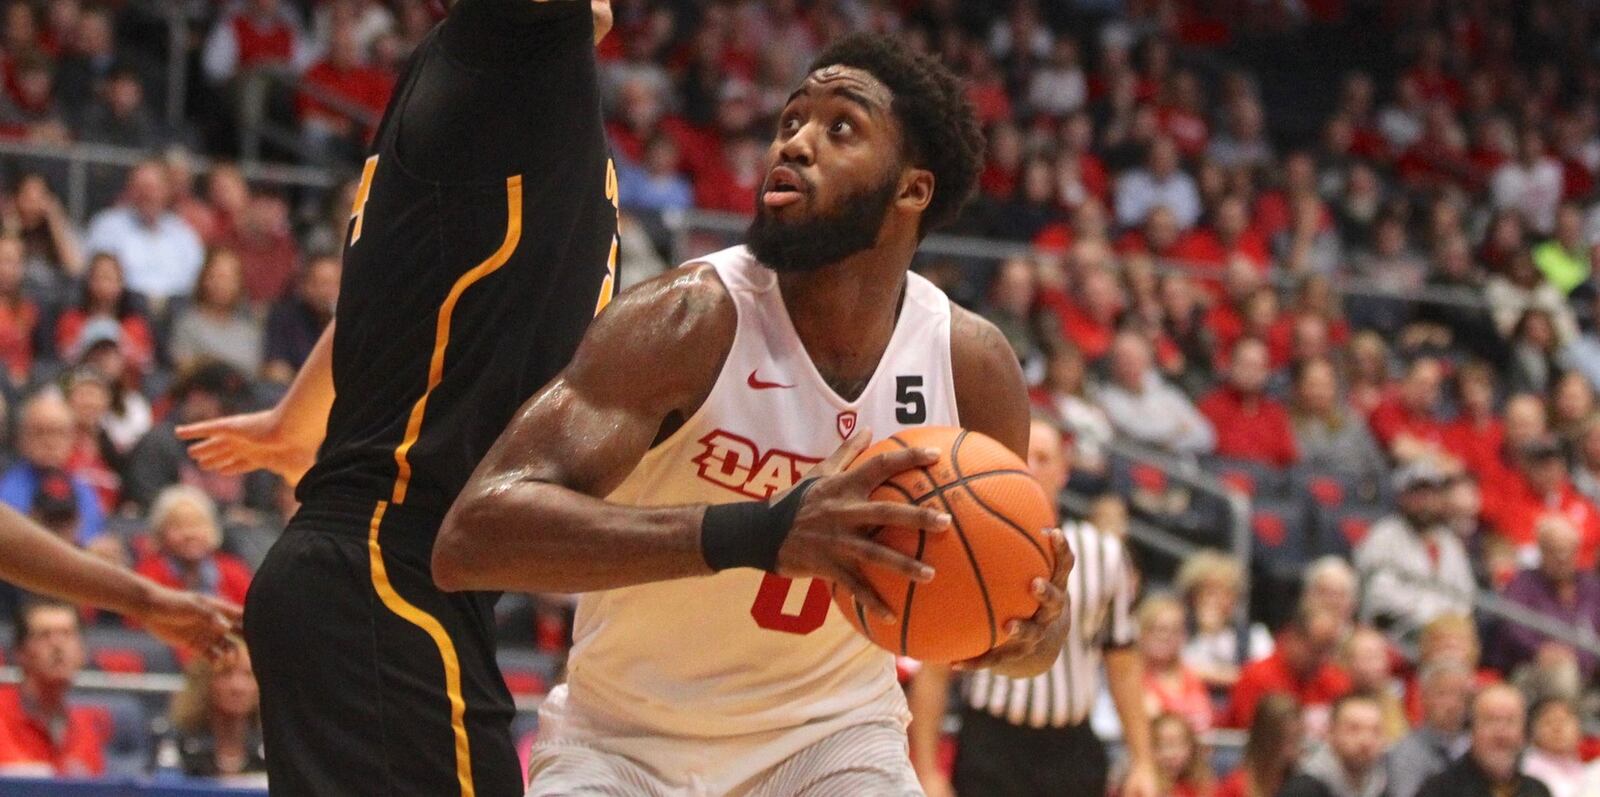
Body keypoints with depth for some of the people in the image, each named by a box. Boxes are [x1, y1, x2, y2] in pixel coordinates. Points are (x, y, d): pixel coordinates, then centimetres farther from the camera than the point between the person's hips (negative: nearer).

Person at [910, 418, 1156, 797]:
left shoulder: (1104, 553, 7)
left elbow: (1123, 666, 12)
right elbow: (933, 672, -1)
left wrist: (1142, 762, 7)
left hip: (1073, 749, 3)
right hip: (992, 747, -3)